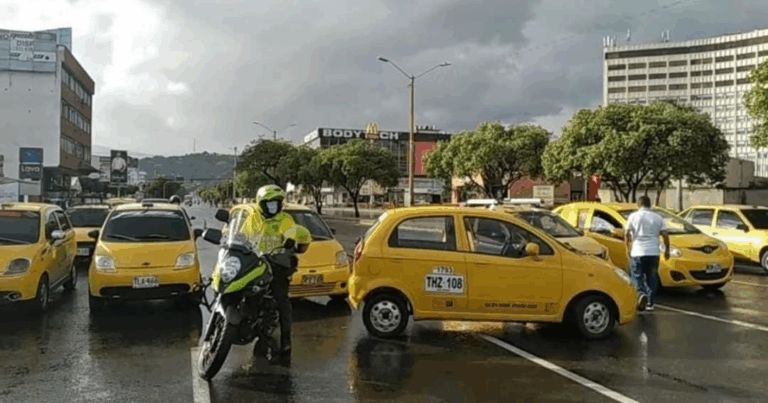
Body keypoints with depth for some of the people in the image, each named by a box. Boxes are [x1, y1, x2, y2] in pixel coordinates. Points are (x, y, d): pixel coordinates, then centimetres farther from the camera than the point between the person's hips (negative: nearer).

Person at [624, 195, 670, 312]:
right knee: (652, 278, 12)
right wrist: (667, 250, 15)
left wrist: (628, 248, 5)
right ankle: (650, 303, 13)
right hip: (653, 252, 3)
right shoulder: (658, 218, 8)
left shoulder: (633, 216, 0)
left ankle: (641, 293, -20)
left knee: (637, 276, 6)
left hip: (637, 252, -2)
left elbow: (626, 233, -5)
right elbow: (665, 235, 5)